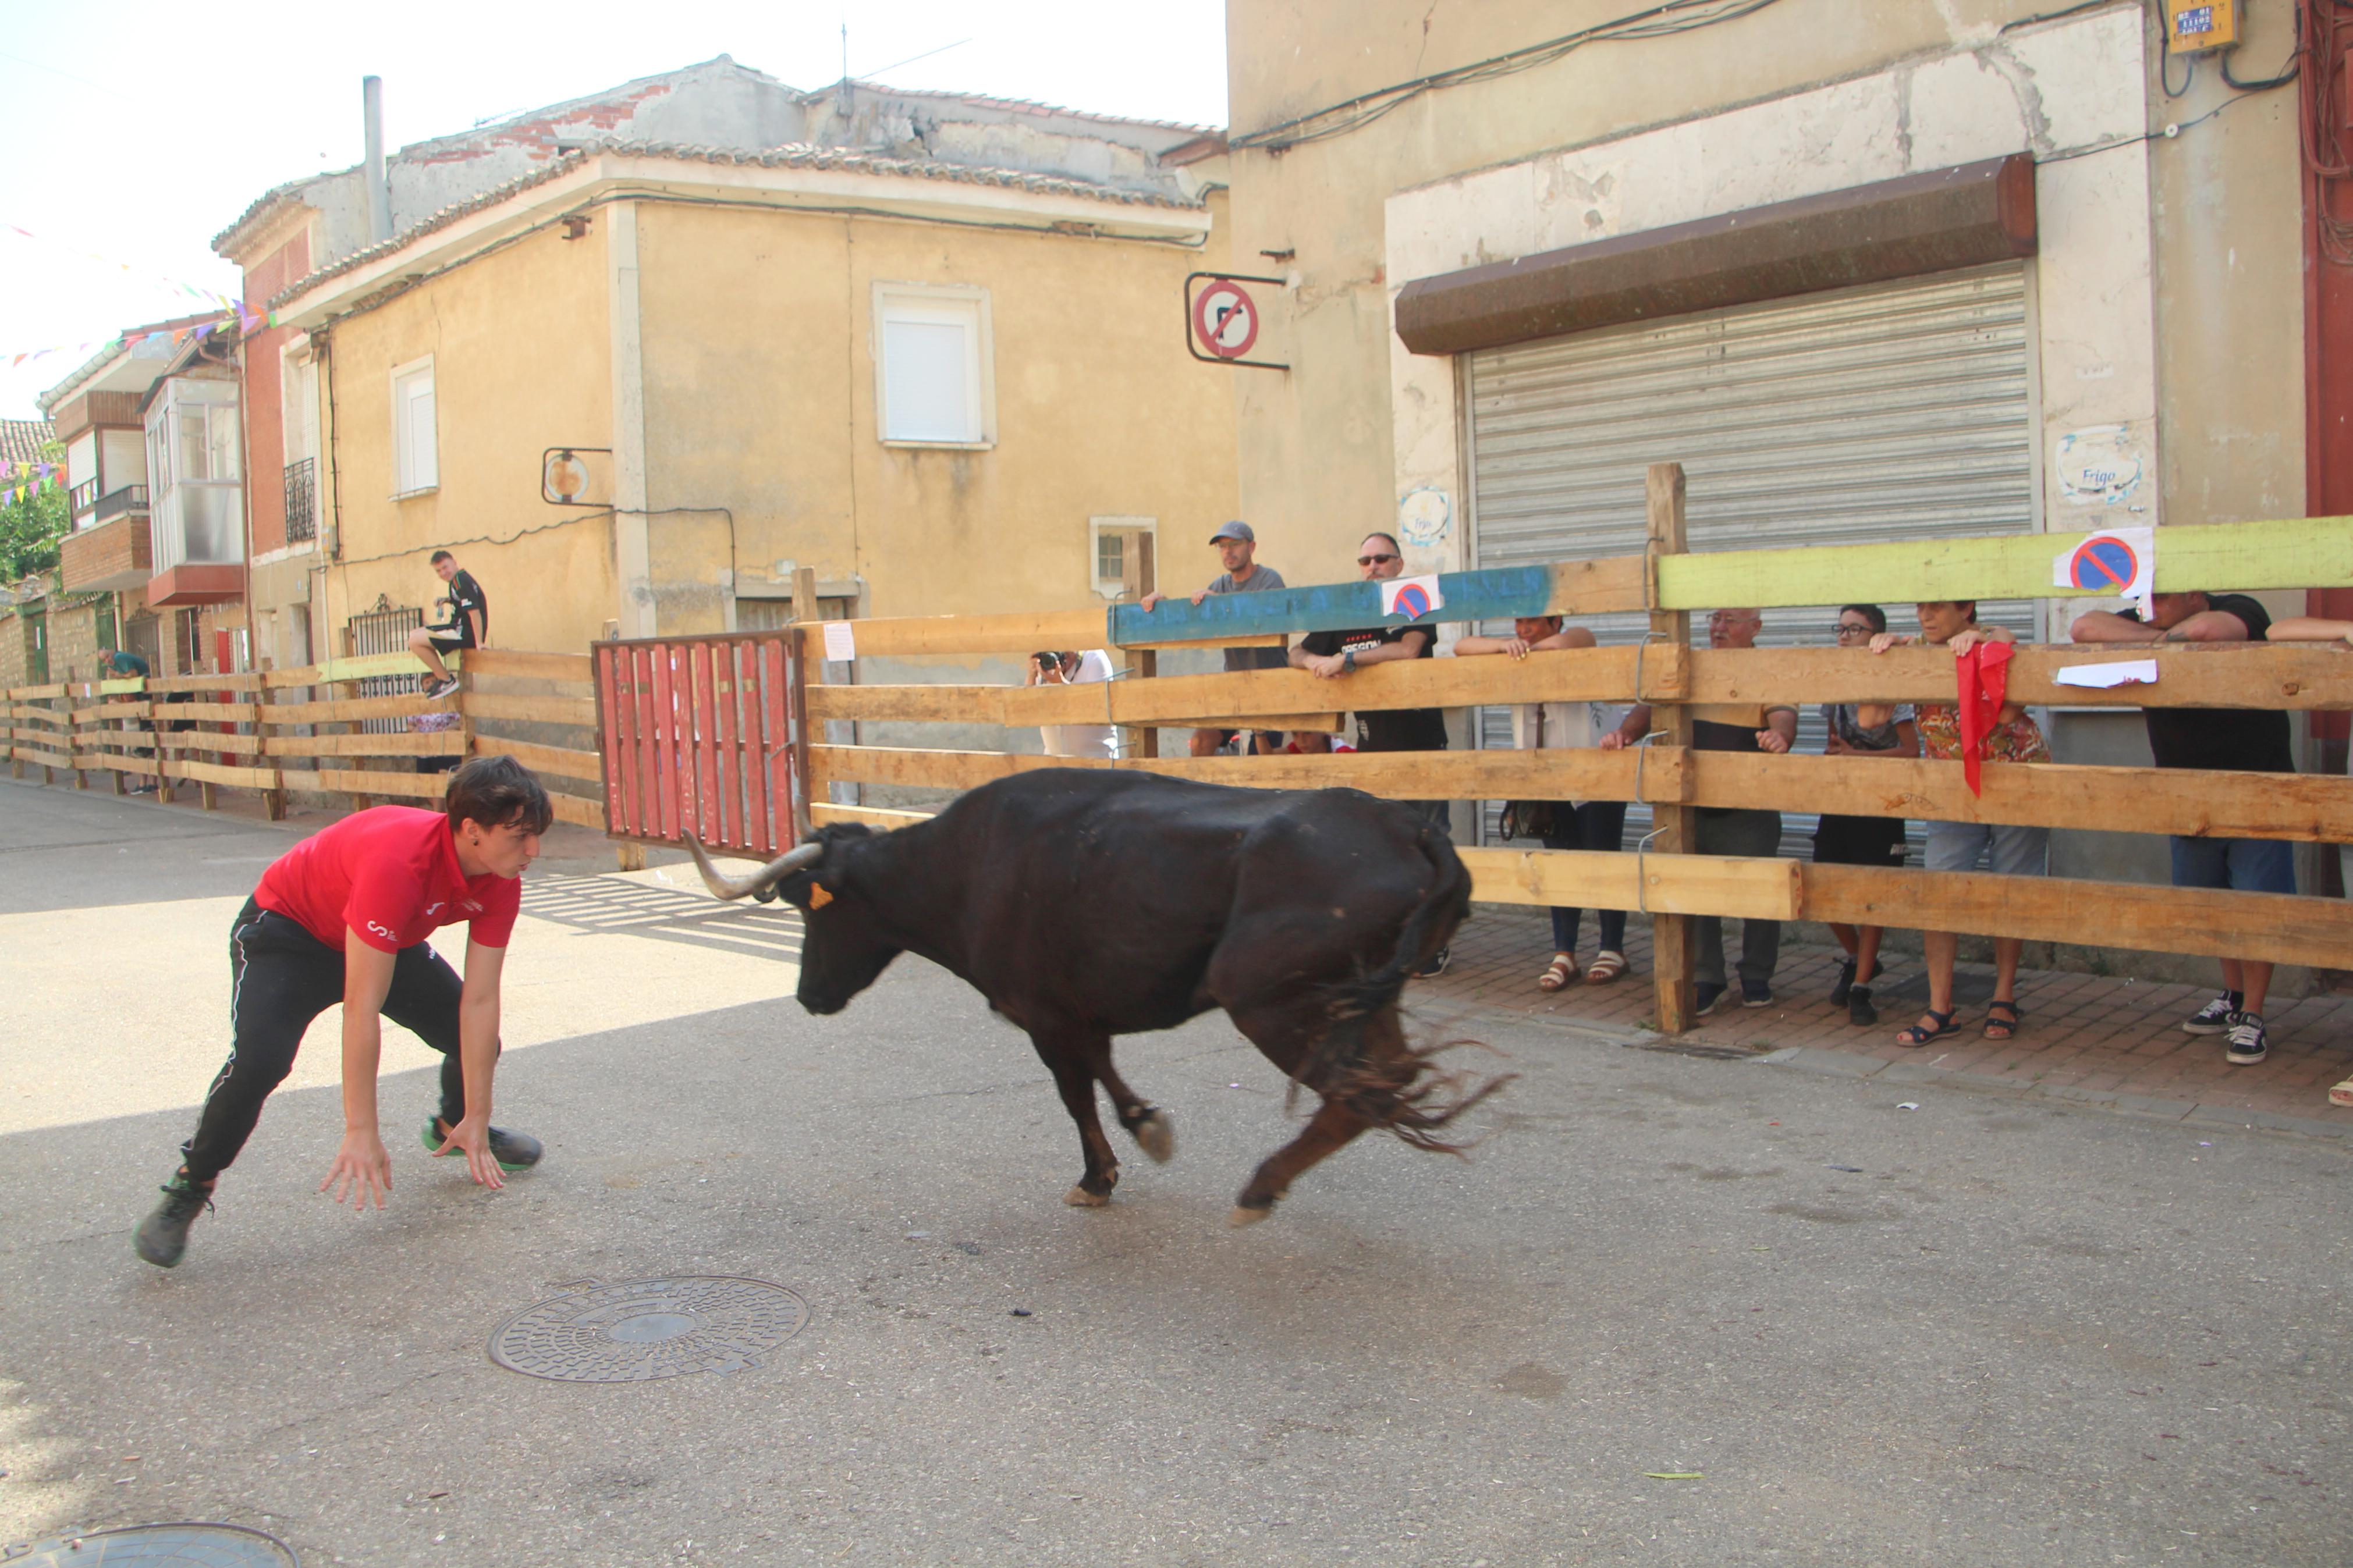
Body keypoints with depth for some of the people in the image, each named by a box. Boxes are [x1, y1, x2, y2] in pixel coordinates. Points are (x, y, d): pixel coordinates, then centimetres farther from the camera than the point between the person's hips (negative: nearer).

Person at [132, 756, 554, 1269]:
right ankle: (188, 1190, -4)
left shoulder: (500, 882, -21)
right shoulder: (397, 862, -42)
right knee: (258, 1061, -28)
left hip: (388, 939, 7)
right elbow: (361, 1008, -40)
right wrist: (361, 1133, -36)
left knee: (476, 1043, 0)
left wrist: (477, 1120, -14)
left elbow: (479, 1001, -16)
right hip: (288, 930, -6)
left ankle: (453, 1126, 35)